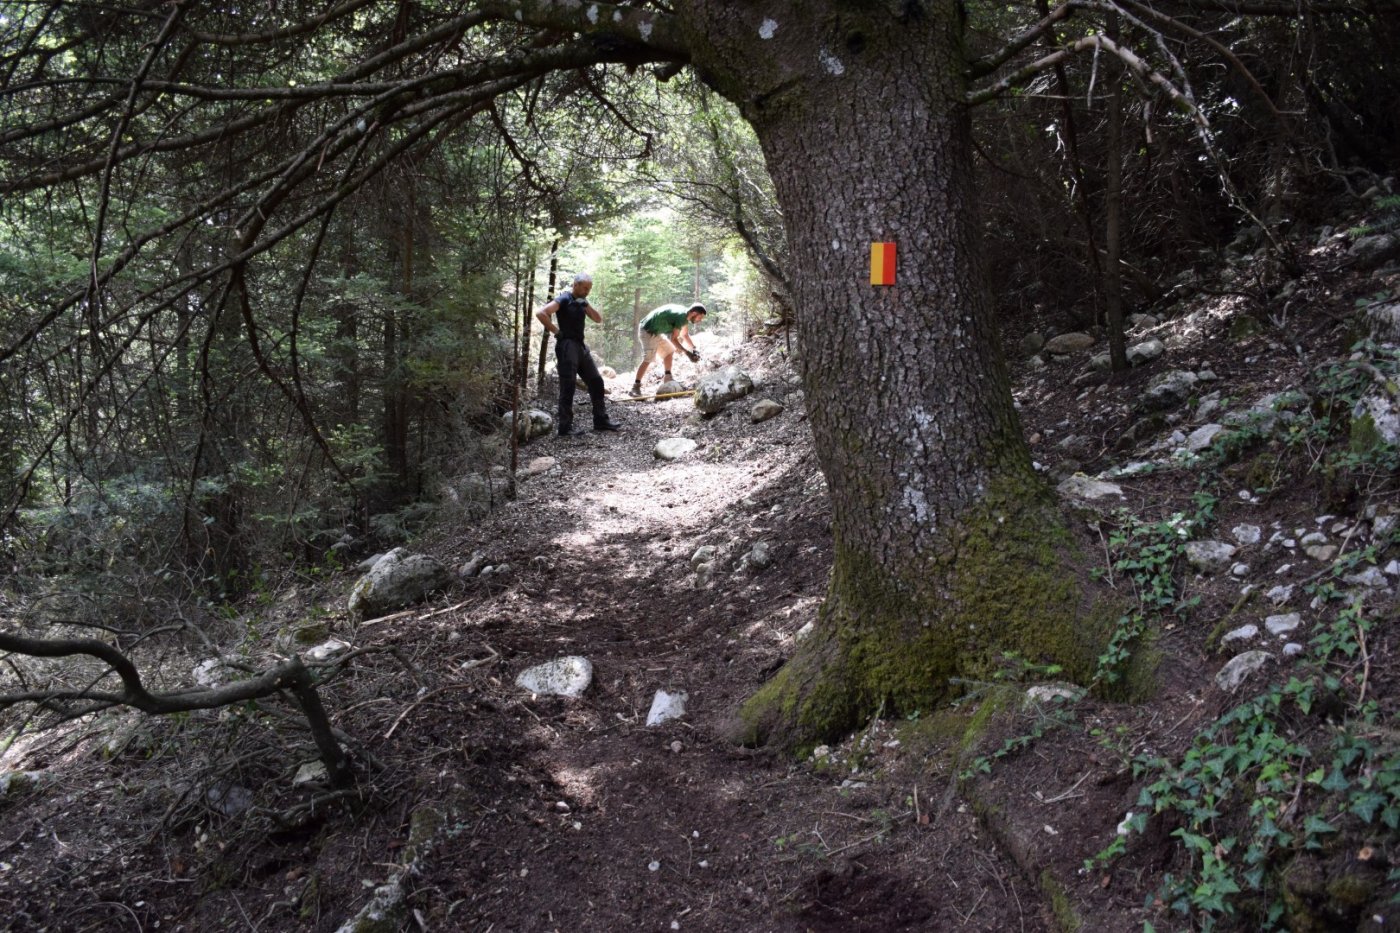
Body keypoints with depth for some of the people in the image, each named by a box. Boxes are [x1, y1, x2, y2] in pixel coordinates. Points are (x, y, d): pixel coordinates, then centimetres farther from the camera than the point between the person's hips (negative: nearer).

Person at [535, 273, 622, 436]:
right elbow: (540, 313, -20)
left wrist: (587, 305, -4)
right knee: (567, 387, -7)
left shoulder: (581, 301, 15)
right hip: (567, 346, -9)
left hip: (581, 346, 9)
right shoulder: (563, 300, -9)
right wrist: (556, 331, -15)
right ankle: (565, 428, -4)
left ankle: (601, 420, 19)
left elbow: (599, 320, 10)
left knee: (596, 381, 10)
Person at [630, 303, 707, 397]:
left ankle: (667, 378, 25)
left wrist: (694, 348, 10)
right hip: (648, 332, -11)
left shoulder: (684, 314, 8)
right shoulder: (681, 316, -21)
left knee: (669, 351, 19)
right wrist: (687, 352, -18)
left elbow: (685, 334, 20)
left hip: (654, 331, 11)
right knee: (648, 360, -18)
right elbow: (673, 339, -21)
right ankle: (635, 388, -21)